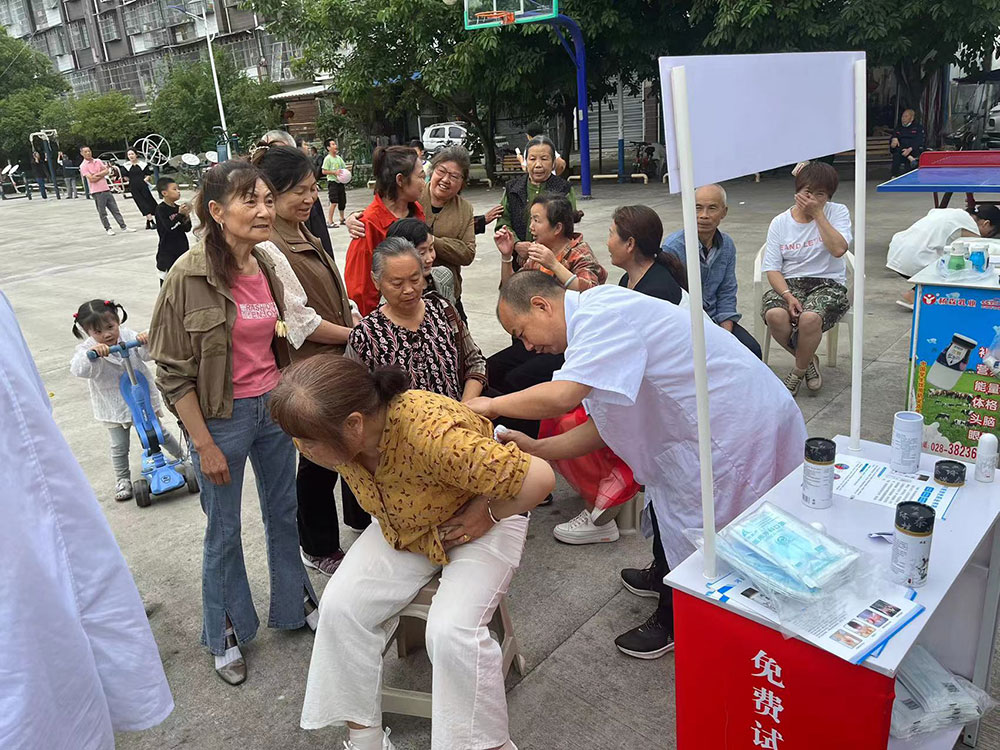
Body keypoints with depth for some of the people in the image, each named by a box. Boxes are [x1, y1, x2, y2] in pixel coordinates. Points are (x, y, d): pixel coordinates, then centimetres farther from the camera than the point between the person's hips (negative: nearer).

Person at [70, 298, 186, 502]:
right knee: (119, 446, 7)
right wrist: (92, 353, -53)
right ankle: (123, 480, 25)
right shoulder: (87, 348, -15)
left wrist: (146, 342, -38)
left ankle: (182, 456, 36)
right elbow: (78, 369, -33)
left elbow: (148, 354, -16)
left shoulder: (128, 336, -10)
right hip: (114, 407, -1)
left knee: (159, 433, 15)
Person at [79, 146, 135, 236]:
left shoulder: (98, 161, 11)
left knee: (115, 209, 7)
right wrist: (102, 174, -5)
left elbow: (107, 171, 5)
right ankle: (108, 229, 10)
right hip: (97, 192, -5)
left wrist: (97, 174, -9)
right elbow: (91, 179, -13)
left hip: (106, 189, 5)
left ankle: (123, 227, 10)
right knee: (102, 213, 1)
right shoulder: (83, 166, -5)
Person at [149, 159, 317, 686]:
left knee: (282, 512, 20)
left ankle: (294, 604, 42)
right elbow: (173, 371, -15)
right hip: (223, 418, -5)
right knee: (224, 531, 12)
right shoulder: (190, 275, -18)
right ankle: (226, 634, 35)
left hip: (273, 406, 5)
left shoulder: (266, 267, -1)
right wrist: (204, 444, -14)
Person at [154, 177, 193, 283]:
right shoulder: (161, 209, -10)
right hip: (167, 251, -6)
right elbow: (169, 227, -21)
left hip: (182, 248, 6)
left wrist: (186, 217, -10)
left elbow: (187, 229, 7)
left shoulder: (178, 208, 6)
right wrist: (180, 214, -27)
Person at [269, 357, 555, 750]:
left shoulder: (431, 434, -42)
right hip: (402, 527, 6)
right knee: (340, 606, -11)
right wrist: (386, 511, 3)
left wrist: (488, 515, -21)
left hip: (477, 524, -6)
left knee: (451, 632, -25)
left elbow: (538, 477, -40)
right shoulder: (334, 436, -21)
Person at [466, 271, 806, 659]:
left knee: (689, 523, 4)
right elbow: (607, 425, 11)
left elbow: (563, 395, -33)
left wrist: (492, 404, -17)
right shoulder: (601, 320, 10)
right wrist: (536, 448, 6)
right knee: (667, 486, 22)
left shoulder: (601, 312, -21)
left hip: (741, 427, -10)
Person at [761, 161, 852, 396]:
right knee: (774, 315, -32)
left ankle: (799, 370, -4)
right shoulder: (780, 222, 6)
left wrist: (818, 213, -12)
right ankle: (809, 361, -1)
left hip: (828, 282, -2)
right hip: (789, 282, 2)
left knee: (810, 318, -36)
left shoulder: (837, 212, 4)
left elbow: (838, 249, -16)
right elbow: (772, 268, -1)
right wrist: (788, 295, -19)